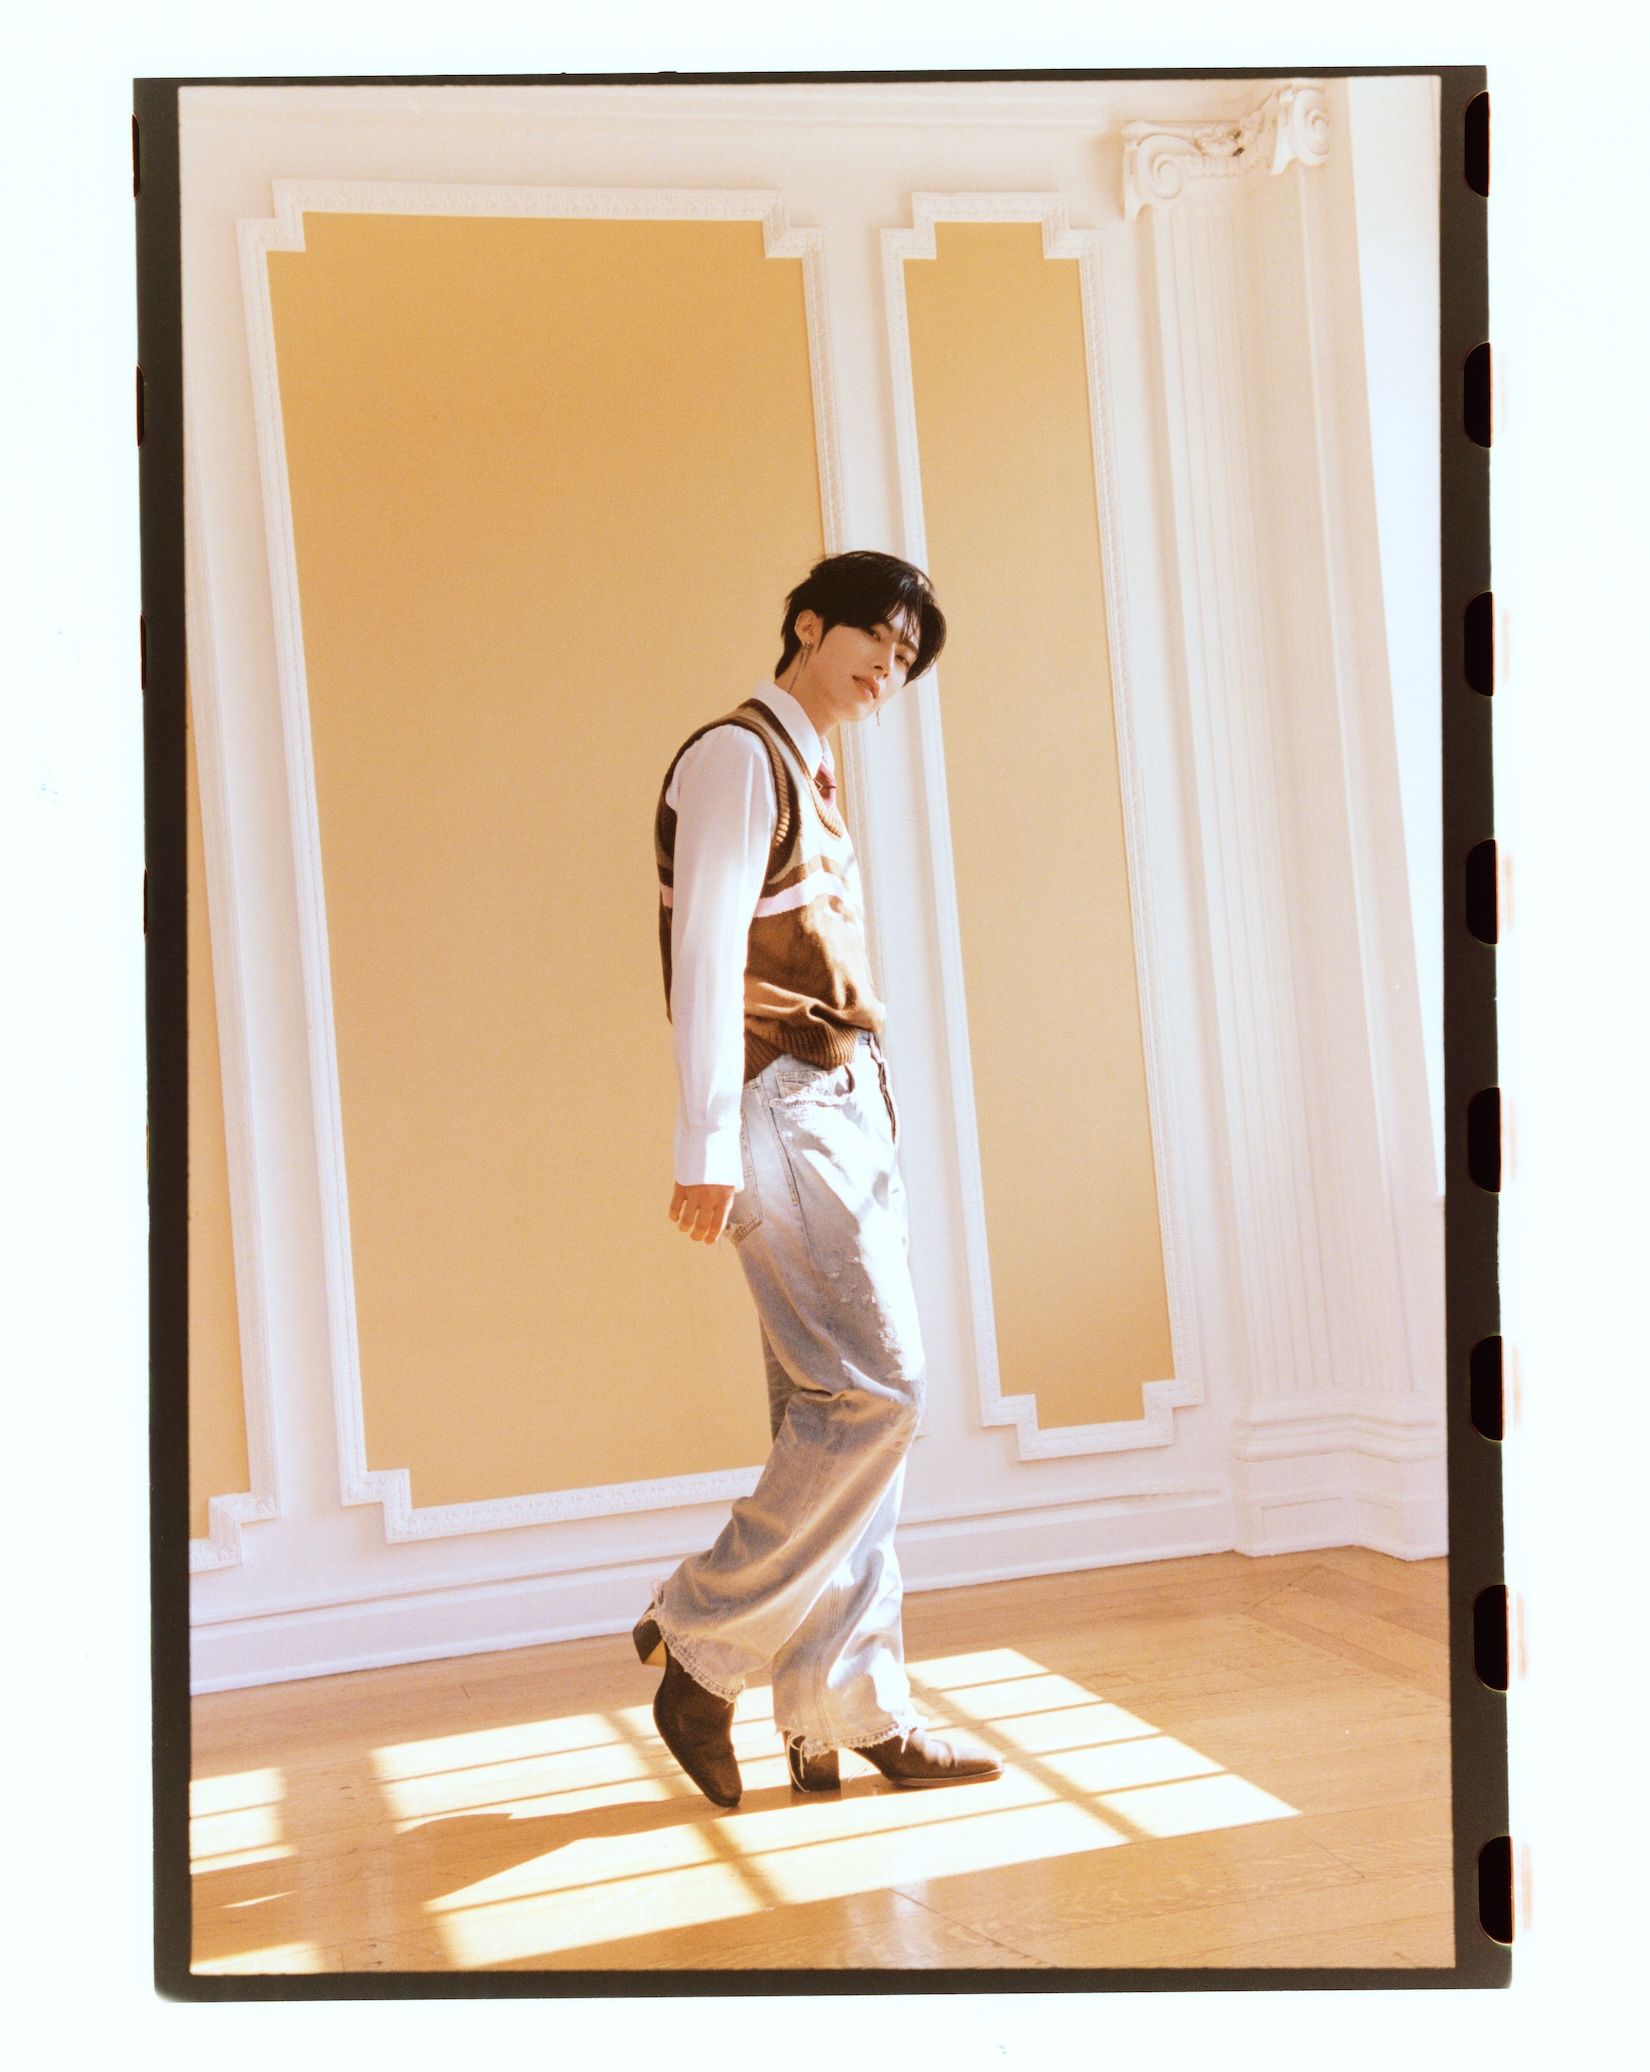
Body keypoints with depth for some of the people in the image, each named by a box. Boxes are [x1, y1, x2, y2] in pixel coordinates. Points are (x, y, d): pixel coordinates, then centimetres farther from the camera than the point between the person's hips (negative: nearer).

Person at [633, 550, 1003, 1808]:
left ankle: (851, 1718, 10)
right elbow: (705, 955, -14)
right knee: (875, 1390, -13)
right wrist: (708, 1147, -20)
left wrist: (865, 1116, 14)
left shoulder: (813, 782, 24)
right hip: (780, 1111, -9)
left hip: (846, 1107, 9)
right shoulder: (737, 758, -4)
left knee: (833, 1412, 6)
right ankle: (703, 1640, -1)